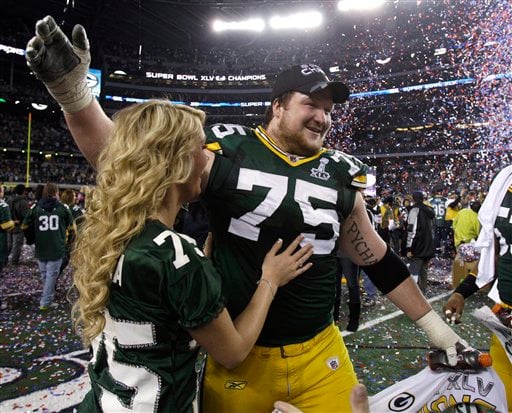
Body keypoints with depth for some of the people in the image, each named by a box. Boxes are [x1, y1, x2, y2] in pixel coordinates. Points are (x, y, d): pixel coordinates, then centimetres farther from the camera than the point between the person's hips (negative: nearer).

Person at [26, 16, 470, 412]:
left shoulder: (339, 176, 1)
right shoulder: (228, 154, -9)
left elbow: (377, 259, 10)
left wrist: (431, 321, 14)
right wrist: (74, 92, -24)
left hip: (321, 354, 3)